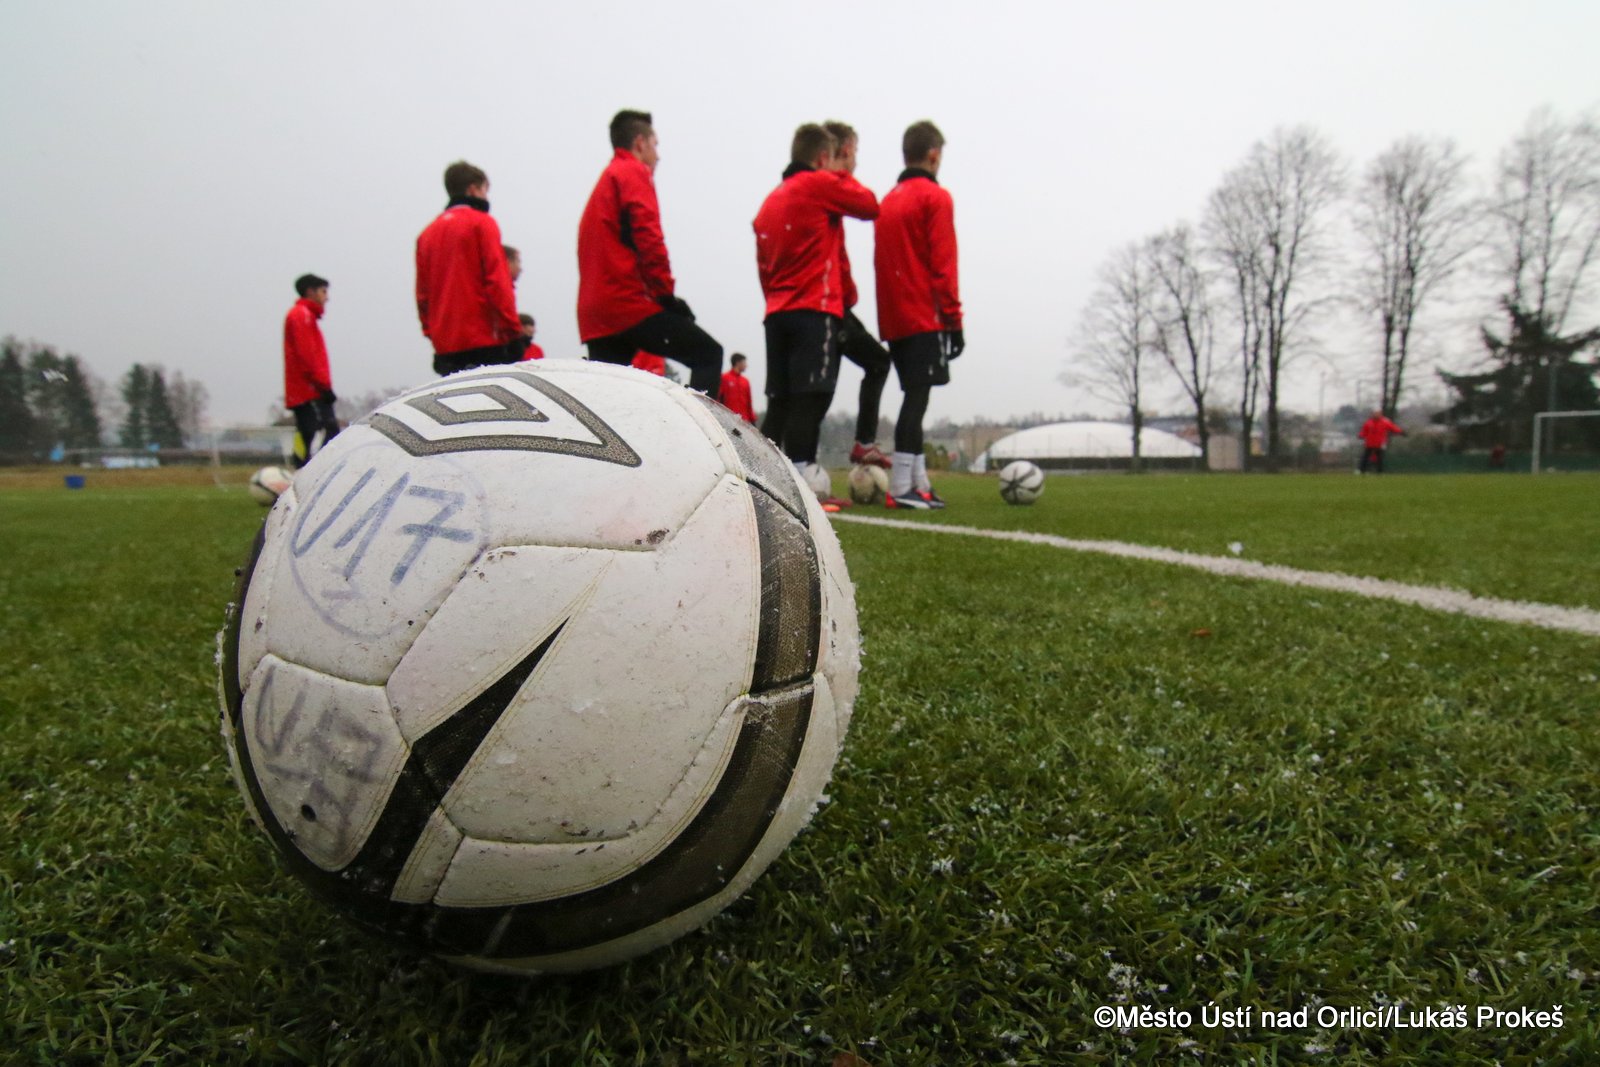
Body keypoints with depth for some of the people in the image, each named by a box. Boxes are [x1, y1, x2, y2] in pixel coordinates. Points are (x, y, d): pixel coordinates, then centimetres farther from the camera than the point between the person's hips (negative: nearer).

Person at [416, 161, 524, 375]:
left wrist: (431, 332, 19)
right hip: (483, 341, -6)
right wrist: (513, 332, -9)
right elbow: (497, 281, -9)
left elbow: (422, 292, 16)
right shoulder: (481, 223, -1)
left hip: (445, 344, 7)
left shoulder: (428, 232, 17)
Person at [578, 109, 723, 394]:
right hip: (630, 303, -8)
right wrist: (666, 293, -8)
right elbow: (648, 238, -13)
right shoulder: (634, 172, 2)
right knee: (708, 354, -2)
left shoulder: (604, 181, 28)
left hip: (595, 316, 9)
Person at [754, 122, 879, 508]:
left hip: (777, 312, 7)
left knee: (779, 400, 8)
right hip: (815, 310, -7)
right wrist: (843, 176, 19)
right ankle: (800, 480, -16)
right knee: (810, 398, -10)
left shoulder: (771, 199, 19)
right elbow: (869, 205, 6)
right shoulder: (820, 184, -2)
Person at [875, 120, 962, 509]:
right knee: (917, 397, -10)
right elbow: (943, 265, -11)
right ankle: (901, 487, -13)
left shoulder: (888, 201, 18)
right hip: (925, 317, -7)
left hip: (894, 319, 8)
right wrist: (954, 319, -9)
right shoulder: (935, 197, -4)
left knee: (914, 396, 10)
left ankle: (918, 484, 11)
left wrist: (889, 317, 18)